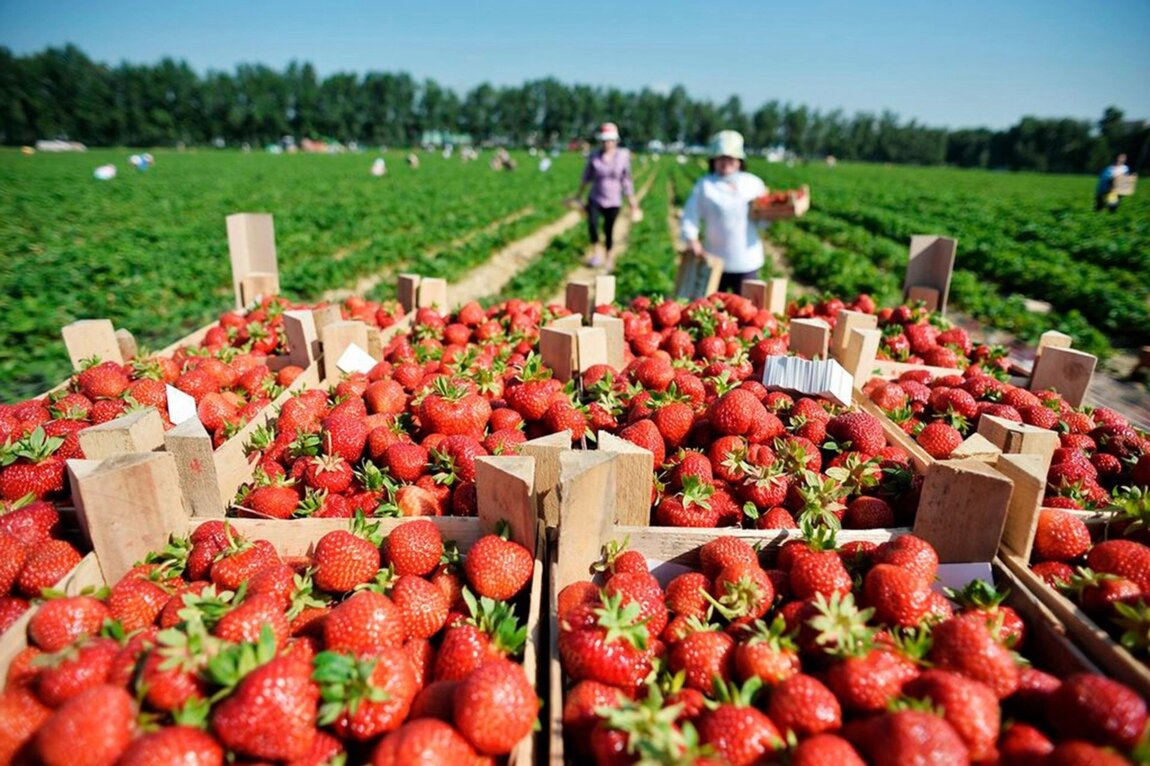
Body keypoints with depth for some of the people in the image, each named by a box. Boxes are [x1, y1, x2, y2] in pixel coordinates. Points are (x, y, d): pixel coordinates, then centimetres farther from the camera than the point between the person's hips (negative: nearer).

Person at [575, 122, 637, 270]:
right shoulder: (594, 156, -4)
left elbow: (626, 181, 3)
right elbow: (586, 177, 9)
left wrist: (632, 202, 6)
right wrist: (578, 195, 15)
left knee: (609, 231, 6)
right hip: (595, 198, 0)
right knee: (592, 224, -26)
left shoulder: (623, 157, -5)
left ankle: (609, 261, 25)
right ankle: (597, 253, -11)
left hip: (613, 201, 0)